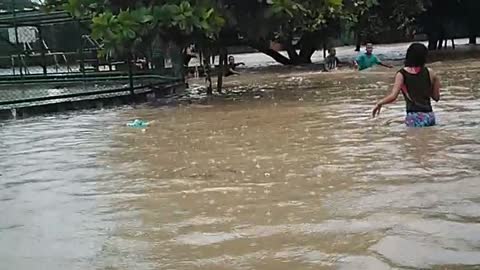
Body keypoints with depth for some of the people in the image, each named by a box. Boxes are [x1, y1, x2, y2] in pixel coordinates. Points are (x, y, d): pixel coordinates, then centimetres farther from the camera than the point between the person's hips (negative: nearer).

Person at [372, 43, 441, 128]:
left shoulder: (402, 74, -3)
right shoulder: (429, 73, 5)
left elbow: (393, 96, -12)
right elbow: (436, 97, 11)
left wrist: (379, 103, 4)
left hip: (414, 117, -3)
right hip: (429, 116, 3)